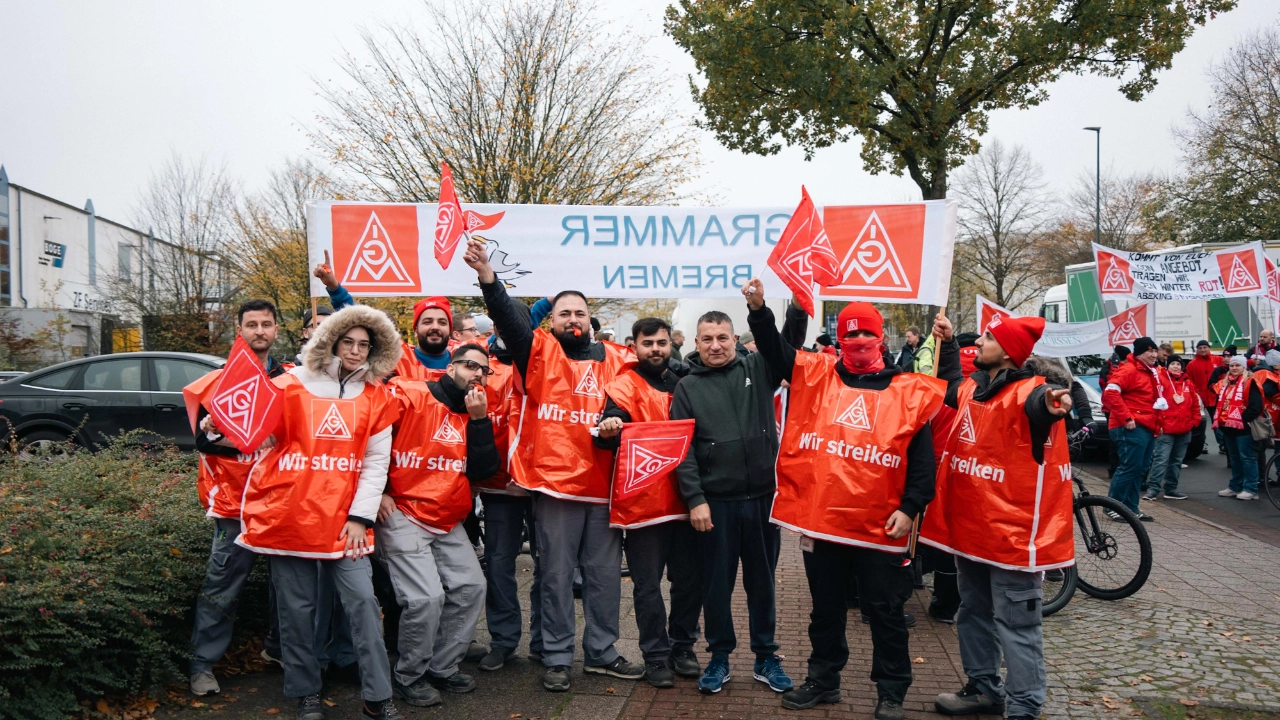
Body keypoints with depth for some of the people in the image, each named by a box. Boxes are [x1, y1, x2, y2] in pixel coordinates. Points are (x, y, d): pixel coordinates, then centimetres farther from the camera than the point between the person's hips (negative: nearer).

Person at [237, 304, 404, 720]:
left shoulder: (376, 396, 6)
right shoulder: (292, 385, 2)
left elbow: (377, 462, 4)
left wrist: (360, 516, -3)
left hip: (344, 518, 1)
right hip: (289, 513, -1)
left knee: (363, 601, -5)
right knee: (297, 608, 6)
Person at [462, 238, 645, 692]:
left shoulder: (614, 359, 10)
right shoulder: (538, 352, 2)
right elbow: (509, 318, -14)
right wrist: (487, 277, -29)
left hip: (604, 483, 3)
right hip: (554, 481, -3)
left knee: (605, 572, 11)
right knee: (557, 574, 6)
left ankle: (601, 653, 26)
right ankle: (556, 658, 19)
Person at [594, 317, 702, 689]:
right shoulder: (625, 386, -3)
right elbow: (613, 424, -19)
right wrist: (608, 429, -41)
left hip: (685, 498, 5)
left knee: (690, 578, 12)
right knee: (648, 584, 2)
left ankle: (683, 647, 28)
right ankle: (656, 656, 15)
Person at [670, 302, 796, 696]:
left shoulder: (758, 368, 5)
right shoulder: (688, 387, 2)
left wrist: (797, 308, -22)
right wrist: (695, 499, -10)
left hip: (763, 497, 1)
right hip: (715, 502, -1)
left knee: (762, 581, 13)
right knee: (716, 583, 10)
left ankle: (766, 657, 27)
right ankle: (719, 656, 26)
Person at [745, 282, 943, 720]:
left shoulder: (908, 391, 0)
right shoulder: (816, 376, 6)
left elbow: (922, 459, -1)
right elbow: (775, 351, 0)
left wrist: (910, 508, -9)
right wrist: (759, 310, -16)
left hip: (880, 527, -2)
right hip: (820, 518, 2)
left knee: (885, 612, 9)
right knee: (826, 608, 17)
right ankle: (823, 679, 33)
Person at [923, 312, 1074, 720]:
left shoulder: (1027, 392, -17)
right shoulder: (972, 389, 8)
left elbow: (1036, 405, -42)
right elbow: (950, 388, 32)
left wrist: (1050, 408, -64)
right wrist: (946, 343, 24)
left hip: (1011, 531, -9)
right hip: (970, 526, 9)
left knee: (1015, 624, 0)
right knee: (974, 613, 21)